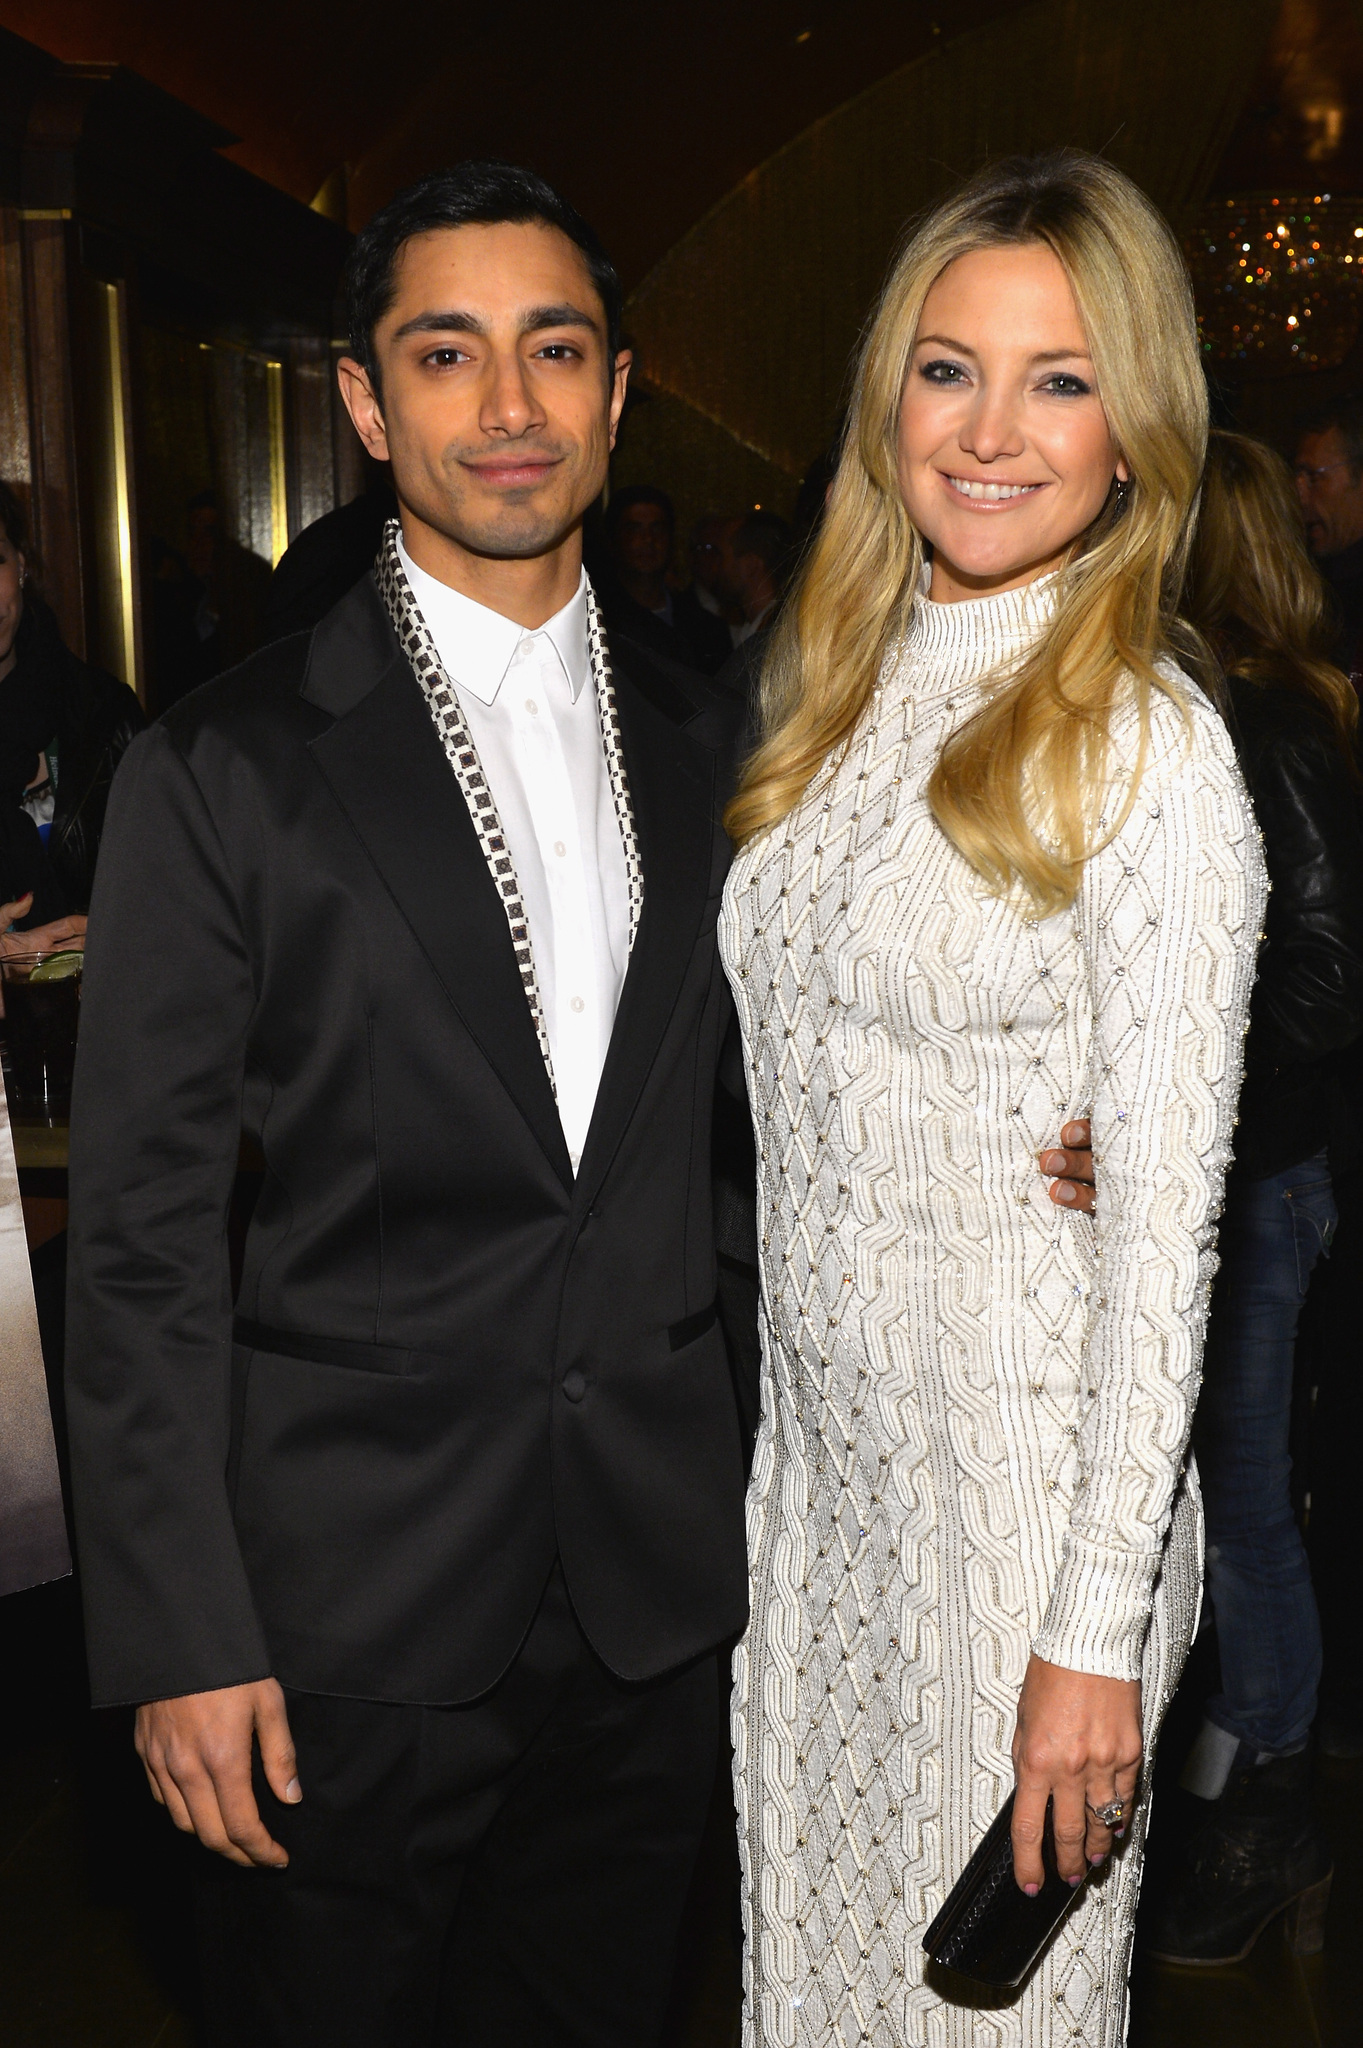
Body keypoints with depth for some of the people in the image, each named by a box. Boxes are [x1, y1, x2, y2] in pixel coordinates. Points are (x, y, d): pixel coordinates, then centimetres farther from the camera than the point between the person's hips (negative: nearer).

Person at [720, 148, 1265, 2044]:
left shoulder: (1147, 747, -16)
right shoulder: (838, 682, 5)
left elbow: (1165, 1225, -16)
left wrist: (1096, 1634, -15)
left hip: (1026, 1489, -6)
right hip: (818, 1455, 6)